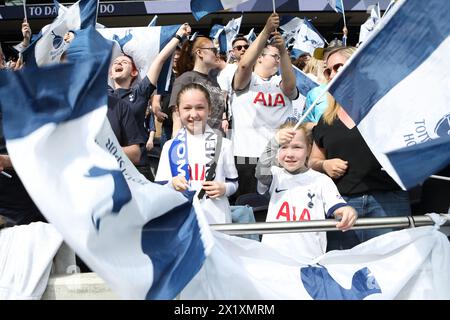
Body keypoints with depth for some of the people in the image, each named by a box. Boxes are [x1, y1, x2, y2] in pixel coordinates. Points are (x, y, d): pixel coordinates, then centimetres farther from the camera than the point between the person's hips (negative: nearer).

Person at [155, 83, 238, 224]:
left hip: (216, 219, 0)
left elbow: (233, 183, 10)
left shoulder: (222, 144, 4)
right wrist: (172, 184, -17)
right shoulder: (170, 146, 3)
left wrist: (223, 189, -11)